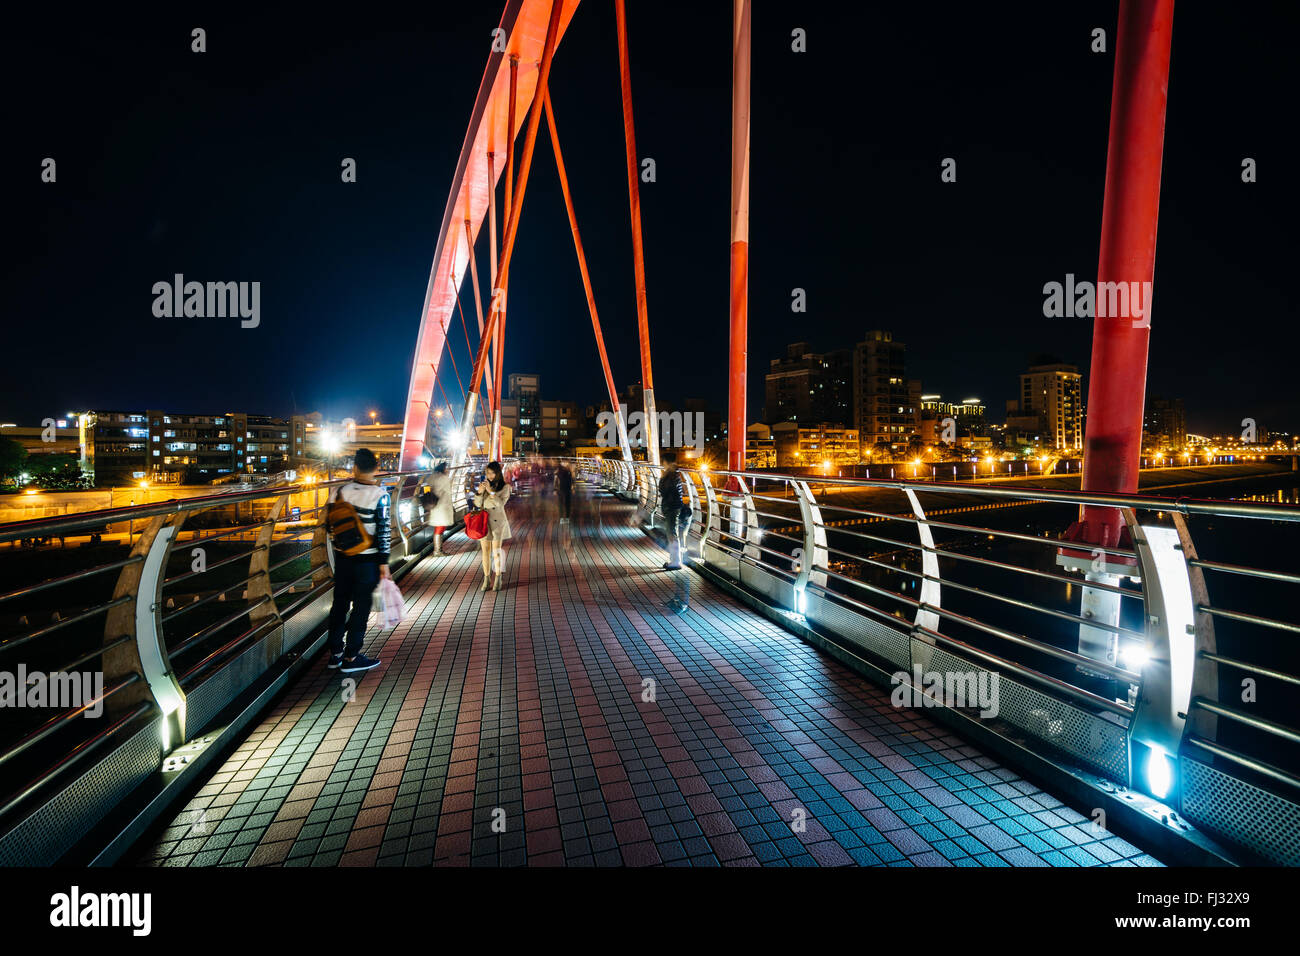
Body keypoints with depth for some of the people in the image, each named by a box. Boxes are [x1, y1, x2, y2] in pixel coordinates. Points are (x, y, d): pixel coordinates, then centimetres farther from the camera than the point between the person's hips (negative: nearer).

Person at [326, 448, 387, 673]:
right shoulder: (379, 494, -14)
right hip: (367, 559, -4)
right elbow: (383, 531, -14)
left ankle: (335, 653, 27)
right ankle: (351, 657, 14)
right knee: (361, 606, 6)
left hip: (343, 555, 5)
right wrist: (384, 562, -8)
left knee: (340, 602, 15)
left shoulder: (342, 490, -2)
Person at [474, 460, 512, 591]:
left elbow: (501, 503, -14)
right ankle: (486, 579, 10)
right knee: (485, 550, 5)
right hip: (483, 521, 4)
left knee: (496, 550, -4)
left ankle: (498, 580, 4)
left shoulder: (505, 487, -2)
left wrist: (490, 491, -21)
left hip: (497, 522, -3)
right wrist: (480, 492, -14)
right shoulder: (484, 485, 9)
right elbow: (477, 504, 4)